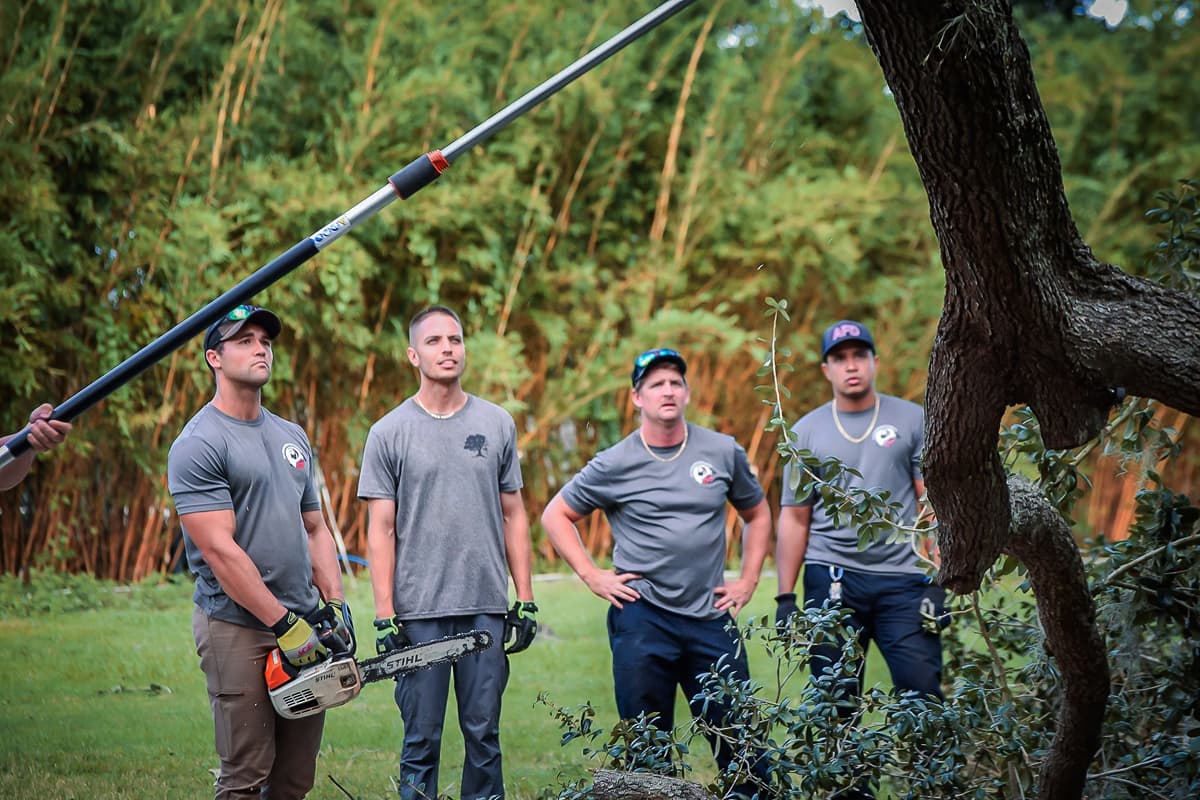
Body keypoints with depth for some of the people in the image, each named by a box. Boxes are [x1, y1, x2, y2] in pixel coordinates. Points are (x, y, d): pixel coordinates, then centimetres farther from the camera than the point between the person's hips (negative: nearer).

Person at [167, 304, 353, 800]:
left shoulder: (292, 437, 16)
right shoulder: (199, 445, -10)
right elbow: (220, 551, -16)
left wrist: (336, 606, 5)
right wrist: (284, 624, -18)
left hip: (303, 625, 7)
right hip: (239, 630, -7)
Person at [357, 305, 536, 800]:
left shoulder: (497, 424, 10)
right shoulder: (389, 433, 2)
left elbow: (513, 516, 12)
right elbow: (380, 530, -1)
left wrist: (525, 600, 6)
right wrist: (384, 616, -8)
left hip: (487, 608, 2)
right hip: (419, 612, -2)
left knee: (484, 735, 6)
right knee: (422, 740, 2)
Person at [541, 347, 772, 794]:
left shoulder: (723, 452, 5)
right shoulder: (615, 465, -1)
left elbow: (756, 514, 20)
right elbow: (556, 516, 9)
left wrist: (748, 582, 10)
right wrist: (593, 576, 1)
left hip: (711, 618, 2)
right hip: (642, 619, -2)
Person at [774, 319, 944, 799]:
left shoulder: (912, 420, 6)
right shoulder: (806, 432, 9)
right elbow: (794, 519, 9)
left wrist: (938, 581, -4)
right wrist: (785, 596, 3)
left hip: (903, 578, -1)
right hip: (832, 579, 1)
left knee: (924, 696, -8)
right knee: (835, 705, 4)